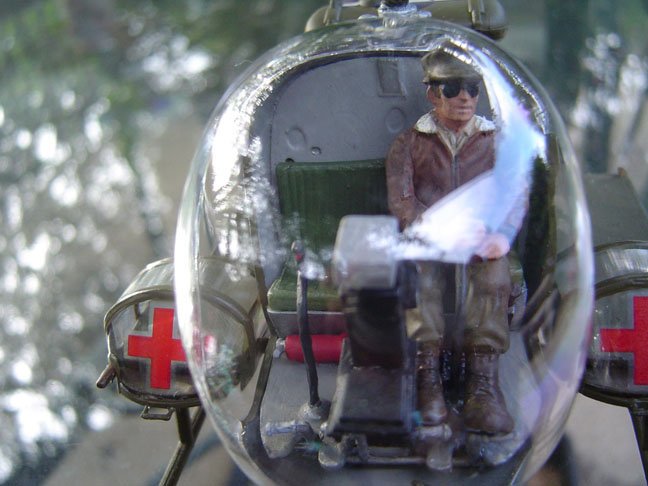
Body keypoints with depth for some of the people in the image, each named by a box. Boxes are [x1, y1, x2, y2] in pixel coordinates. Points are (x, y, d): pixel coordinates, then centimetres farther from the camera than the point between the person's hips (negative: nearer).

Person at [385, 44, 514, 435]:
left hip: (480, 242, 1)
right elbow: (402, 204, -1)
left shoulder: (498, 141, 19)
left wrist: (500, 233, -18)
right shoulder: (409, 144, 14)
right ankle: (428, 378, -40)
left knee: (493, 269, -34)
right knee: (420, 269, -36)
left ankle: (484, 384, -42)